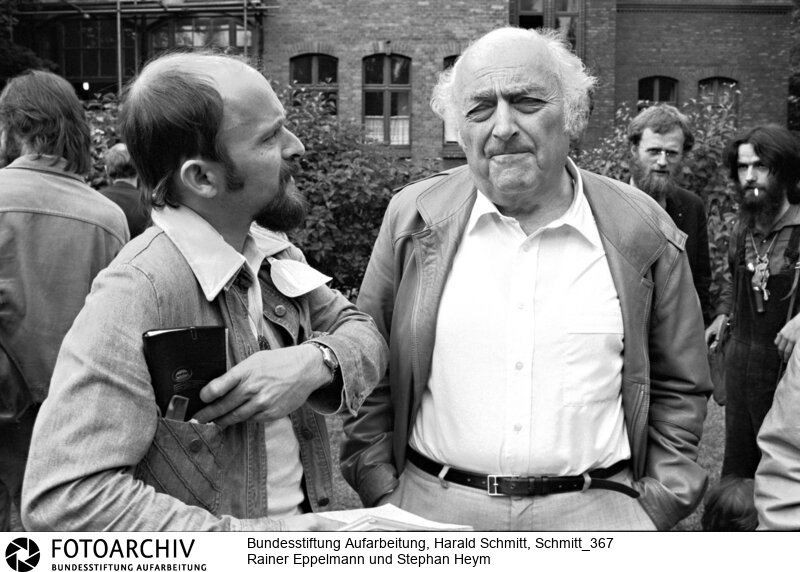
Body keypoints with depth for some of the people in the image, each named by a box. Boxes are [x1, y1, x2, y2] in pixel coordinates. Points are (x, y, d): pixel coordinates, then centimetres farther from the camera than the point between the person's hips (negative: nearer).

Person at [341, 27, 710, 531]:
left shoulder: (645, 231, -2)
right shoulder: (414, 217, -3)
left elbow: (680, 389, 6)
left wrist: (656, 509, 0)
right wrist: (383, 496, -1)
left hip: (596, 510, 0)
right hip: (432, 507, 1)